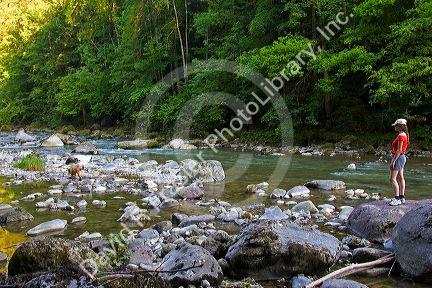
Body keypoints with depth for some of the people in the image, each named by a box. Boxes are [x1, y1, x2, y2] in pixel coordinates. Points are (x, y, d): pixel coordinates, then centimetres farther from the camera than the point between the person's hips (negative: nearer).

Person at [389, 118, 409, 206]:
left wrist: (393, 161, -22)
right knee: (400, 178, 13)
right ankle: (402, 197, 17)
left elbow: (399, 150, -22)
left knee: (392, 179, -11)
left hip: (398, 157, -11)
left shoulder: (401, 135, -18)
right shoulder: (404, 134, 13)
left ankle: (397, 199, -12)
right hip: (402, 157, 11)